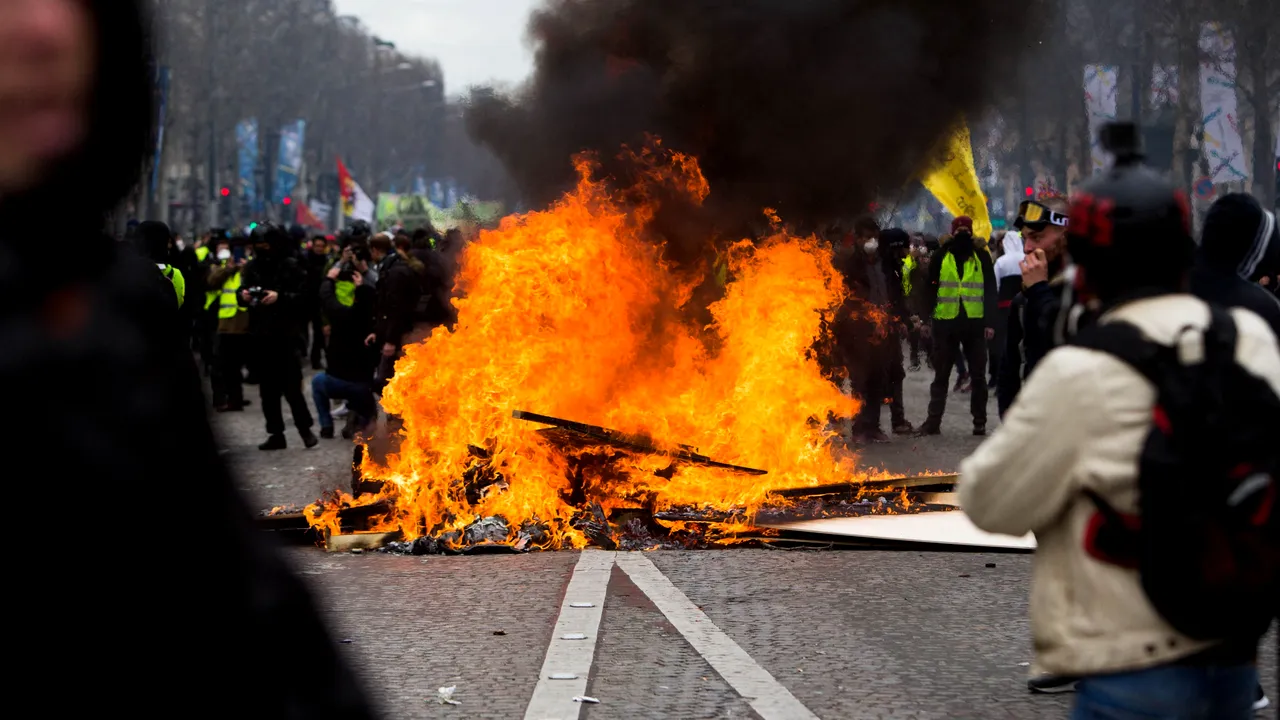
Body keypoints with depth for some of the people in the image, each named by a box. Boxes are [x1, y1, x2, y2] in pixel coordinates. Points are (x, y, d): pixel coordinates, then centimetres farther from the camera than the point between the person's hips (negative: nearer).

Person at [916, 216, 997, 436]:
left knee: (978, 373, 5)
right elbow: (930, 290, 5)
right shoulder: (941, 258, 5)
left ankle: (980, 421, 11)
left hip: (975, 323, 0)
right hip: (945, 323, 0)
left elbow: (990, 292, 5)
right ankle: (933, 420, 6)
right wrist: (926, 320, -1)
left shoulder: (981, 258, 6)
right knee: (941, 374, 4)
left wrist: (990, 322, -2)